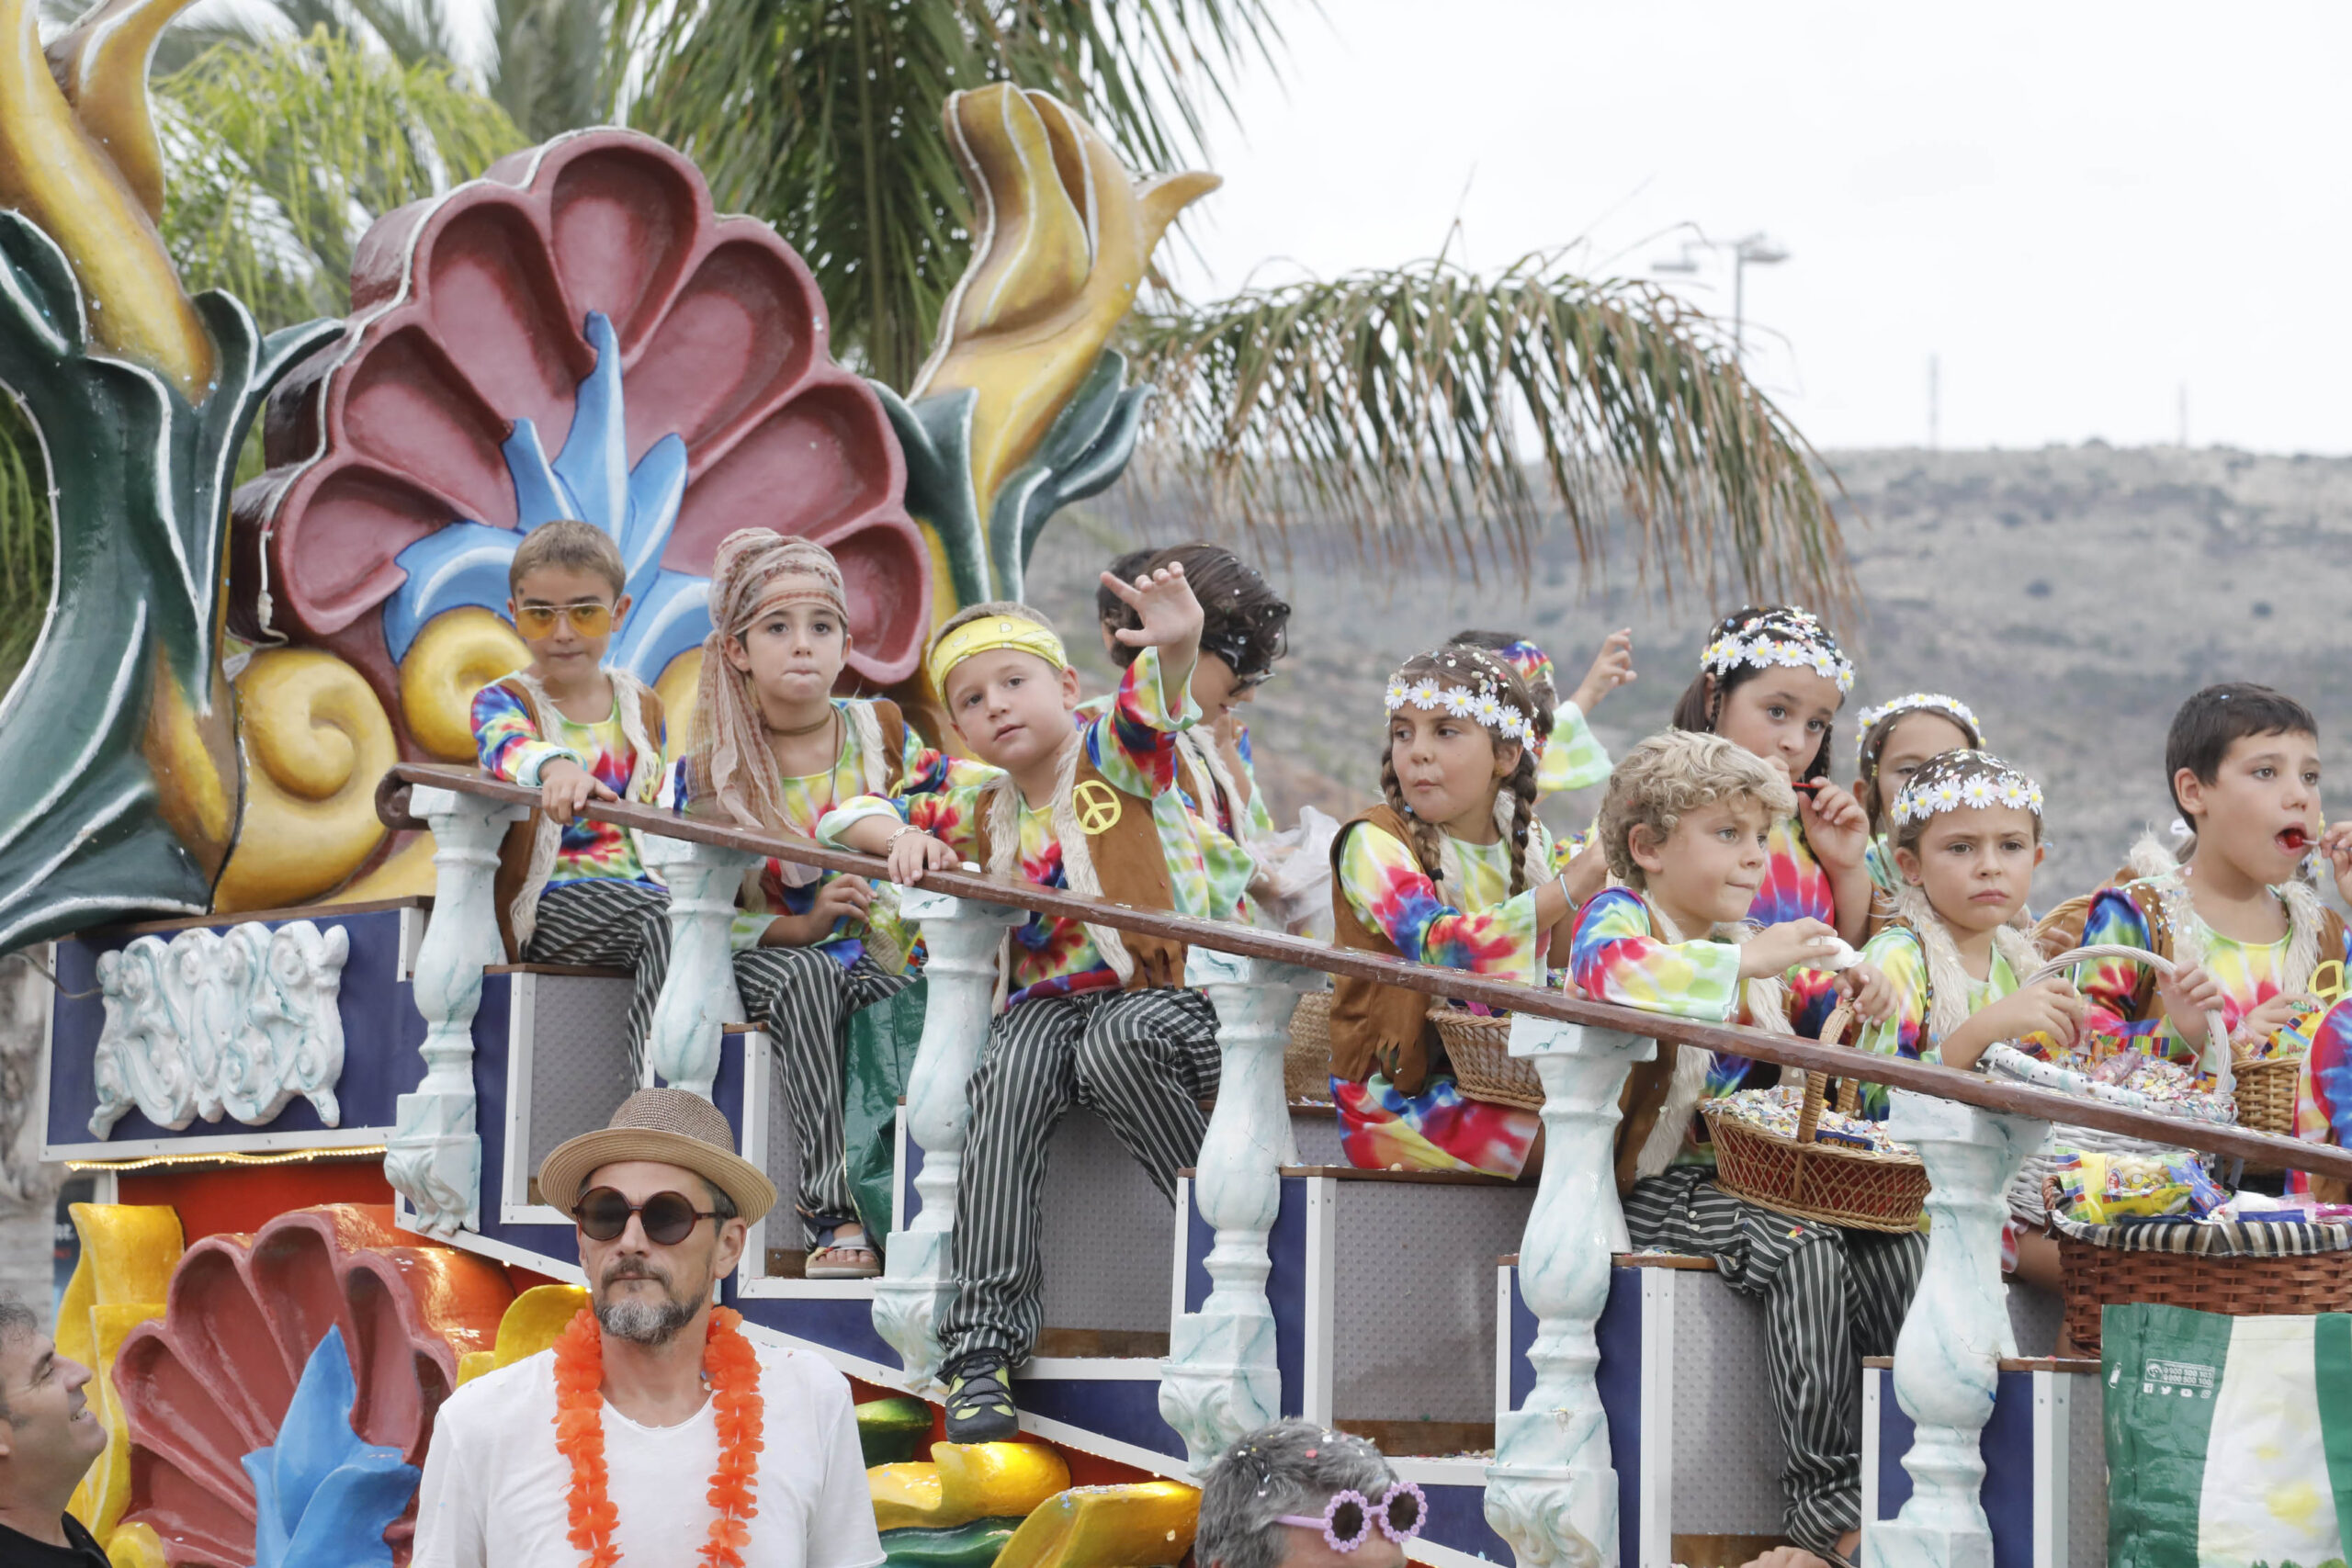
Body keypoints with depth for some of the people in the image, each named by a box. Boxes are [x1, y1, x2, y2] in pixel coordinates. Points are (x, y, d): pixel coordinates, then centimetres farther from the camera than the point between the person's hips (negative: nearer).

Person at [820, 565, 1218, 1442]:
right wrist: (901, 838, -5)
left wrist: (1175, 646, -45)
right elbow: (846, 818, 18)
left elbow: (1150, 702, -21)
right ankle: (982, 1342, -33)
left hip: (1147, 997, -4)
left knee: (1111, 1048, -38)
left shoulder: (1109, 762, 1)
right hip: (1041, 1000, 4)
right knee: (1006, 1080, -28)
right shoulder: (980, 816, 15)